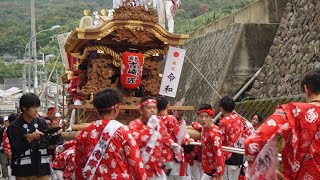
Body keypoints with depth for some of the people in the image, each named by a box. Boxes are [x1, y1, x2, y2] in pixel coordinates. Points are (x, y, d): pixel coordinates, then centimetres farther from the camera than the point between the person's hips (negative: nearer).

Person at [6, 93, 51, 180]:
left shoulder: (42, 123, 7)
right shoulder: (14, 126, -3)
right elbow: (16, 150, -11)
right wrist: (30, 138, -19)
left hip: (42, 170, 3)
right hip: (23, 172, -3)